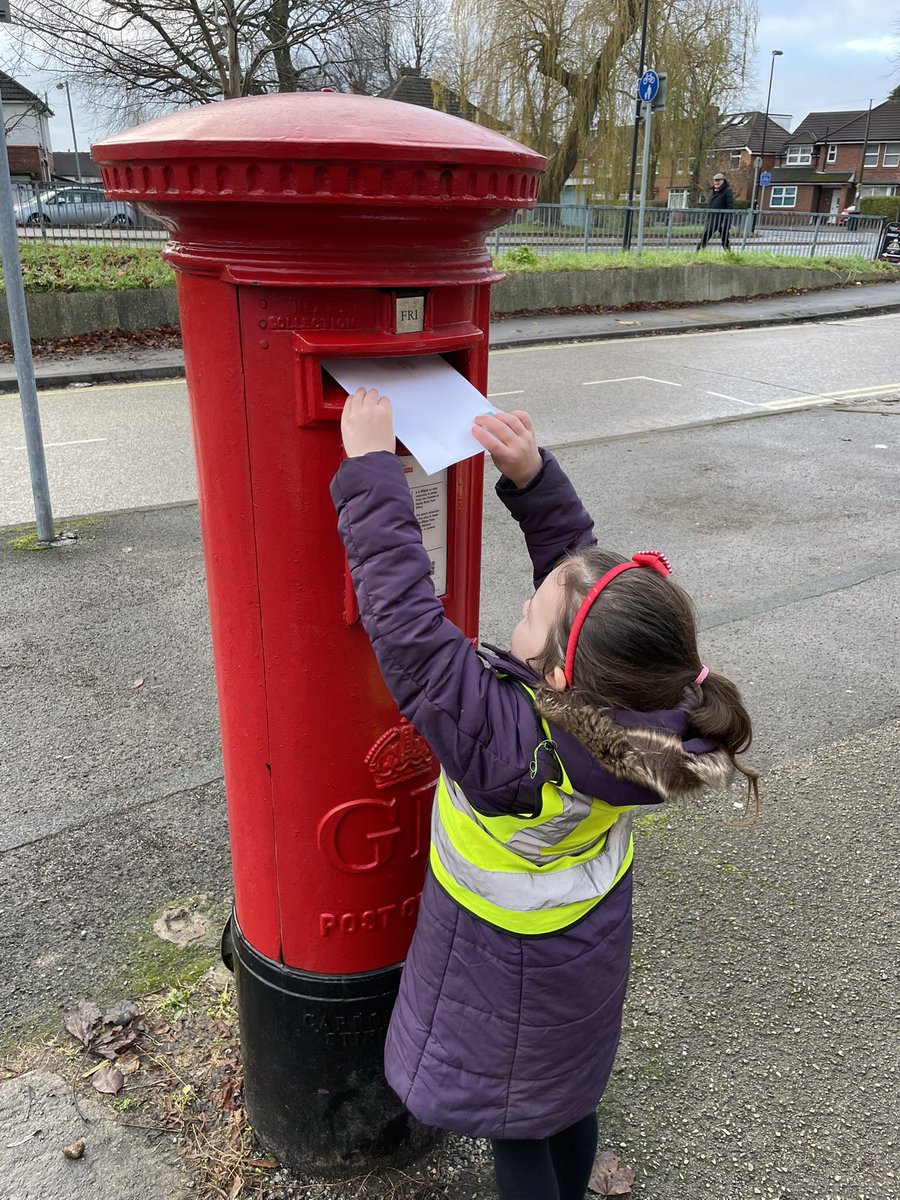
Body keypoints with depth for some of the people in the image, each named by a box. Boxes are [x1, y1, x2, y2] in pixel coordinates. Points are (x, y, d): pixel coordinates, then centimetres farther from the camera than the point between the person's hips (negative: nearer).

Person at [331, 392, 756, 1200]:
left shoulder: (506, 741, -42)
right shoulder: (642, 706, -24)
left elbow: (405, 616, -41)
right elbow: (576, 557, -12)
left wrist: (371, 466, -36)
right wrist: (533, 475, -22)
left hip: (511, 970, -6)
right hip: (593, 943, 7)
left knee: (514, 1126, 22)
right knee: (571, 1099, 31)